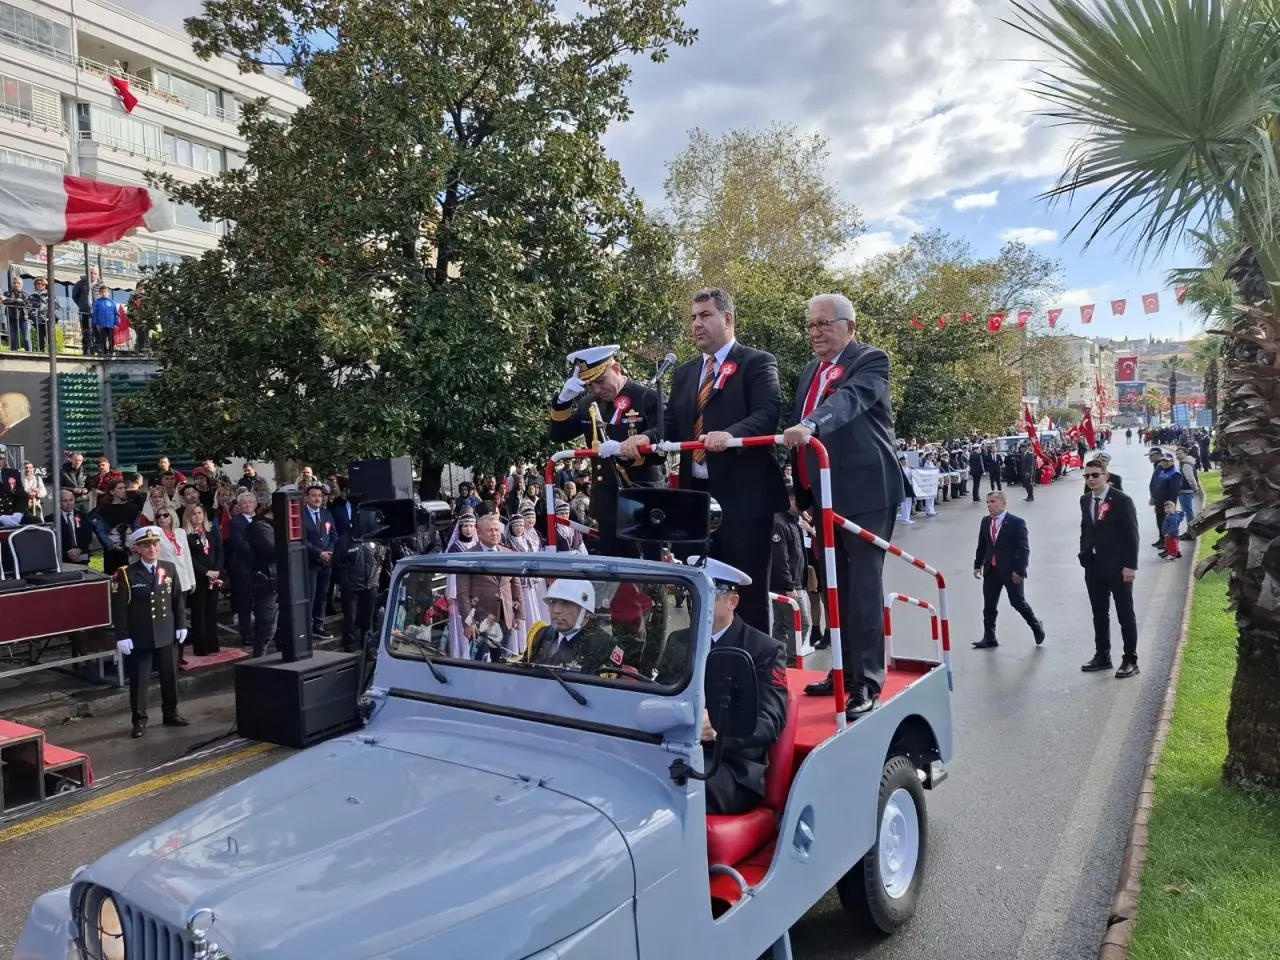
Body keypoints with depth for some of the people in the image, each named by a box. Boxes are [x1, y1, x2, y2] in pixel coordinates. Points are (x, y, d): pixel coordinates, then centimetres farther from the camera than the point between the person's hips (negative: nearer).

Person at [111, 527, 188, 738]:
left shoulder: (170, 568, 3)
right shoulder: (125, 574, -10)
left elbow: (177, 599, 10)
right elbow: (118, 608, -10)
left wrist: (181, 625, 8)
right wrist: (122, 636, -12)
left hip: (165, 634, 4)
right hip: (139, 638, -4)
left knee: (170, 676, 13)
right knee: (139, 680, 4)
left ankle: (171, 713, 28)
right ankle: (139, 720, 16)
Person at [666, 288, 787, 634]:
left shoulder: (758, 362, -1)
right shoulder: (684, 373, 19)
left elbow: (768, 415, -16)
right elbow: (672, 425, 12)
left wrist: (730, 434, -33)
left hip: (744, 495, -6)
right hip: (697, 494, 6)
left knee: (748, 591, 0)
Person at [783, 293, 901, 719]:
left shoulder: (870, 360, -6)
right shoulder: (811, 371, 18)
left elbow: (849, 399, -27)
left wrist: (809, 426, -45)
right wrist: (802, 492, 15)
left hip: (865, 493, -8)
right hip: (824, 495, 8)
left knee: (863, 586, -6)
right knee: (834, 586, 13)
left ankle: (867, 682, 0)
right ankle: (844, 670, 23)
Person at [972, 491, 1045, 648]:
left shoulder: (1017, 522, -11)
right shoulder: (985, 521, 8)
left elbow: (1024, 549, -13)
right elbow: (981, 546, 15)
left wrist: (1019, 571, -18)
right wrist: (978, 565, 10)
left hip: (1011, 571, -5)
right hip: (991, 570, 5)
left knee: (1018, 602, 6)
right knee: (989, 605, 6)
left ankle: (1036, 626, 31)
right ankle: (989, 638, 14)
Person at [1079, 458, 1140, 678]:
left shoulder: (1121, 500, -11)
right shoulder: (1085, 500, 7)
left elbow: (1131, 535, -12)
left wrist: (1130, 565, -16)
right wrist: (1084, 555, 6)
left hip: (1118, 567, -6)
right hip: (1093, 566, 6)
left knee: (1125, 615, 4)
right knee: (1099, 614, 13)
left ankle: (1130, 660, 12)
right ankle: (1102, 656, 23)